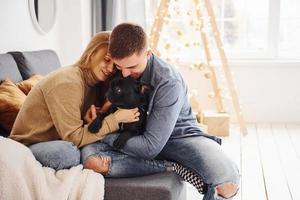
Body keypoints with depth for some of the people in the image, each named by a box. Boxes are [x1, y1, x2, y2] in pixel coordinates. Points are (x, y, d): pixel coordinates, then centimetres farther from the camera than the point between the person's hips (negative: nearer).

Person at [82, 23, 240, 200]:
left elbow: (150, 147, -27)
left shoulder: (168, 83, -27)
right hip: (133, 137, 5)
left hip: (178, 135, -4)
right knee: (88, 153, -28)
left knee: (228, 183, -31)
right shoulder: (113, 71, -12)